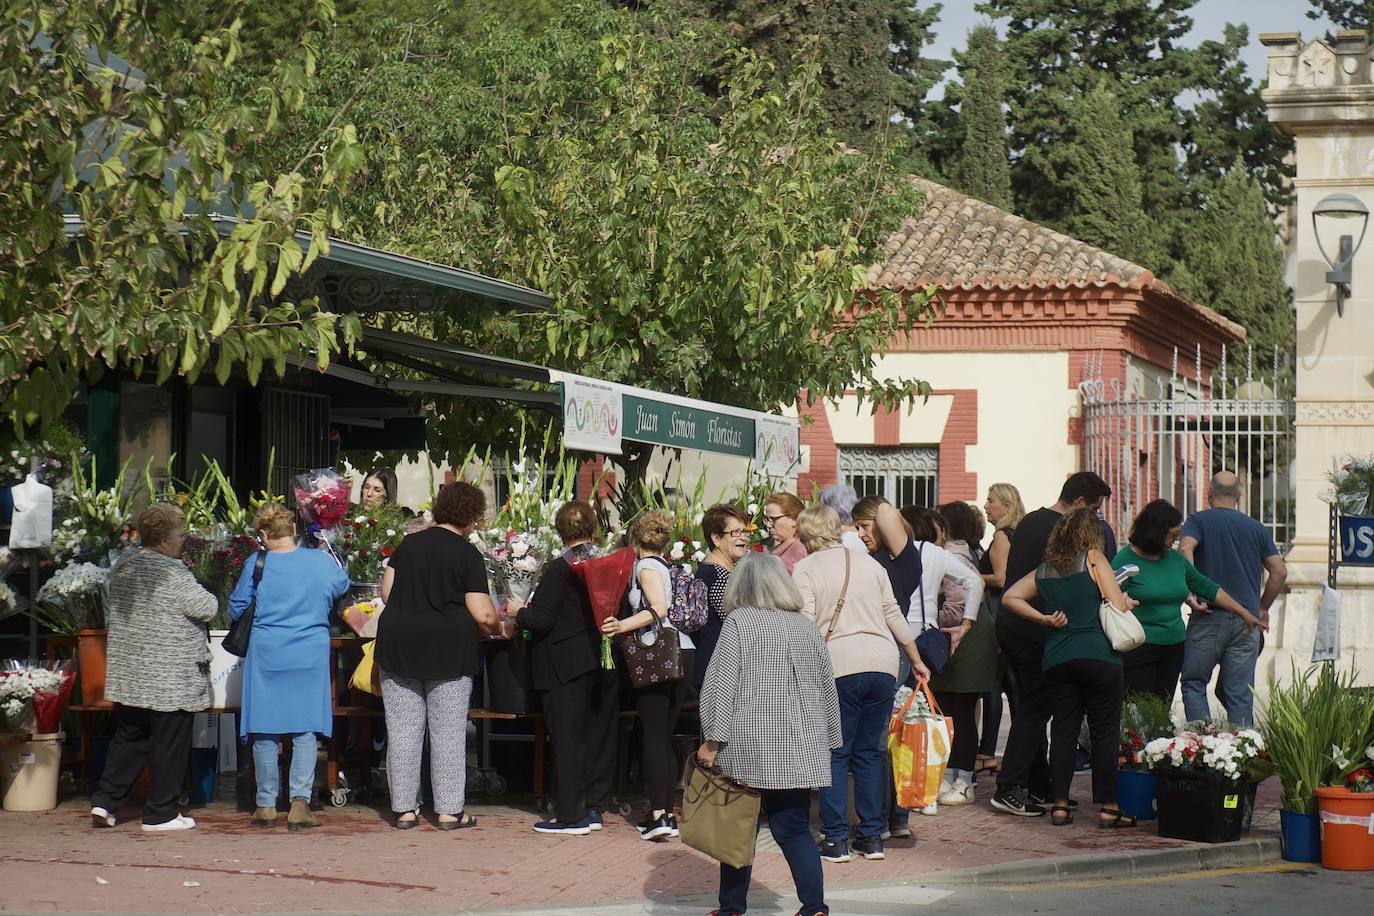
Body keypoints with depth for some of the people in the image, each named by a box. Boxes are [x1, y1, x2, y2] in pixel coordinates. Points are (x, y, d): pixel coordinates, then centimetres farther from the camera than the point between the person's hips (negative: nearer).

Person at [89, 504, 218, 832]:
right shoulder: (173, 573, -17)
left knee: (128, 738, 17)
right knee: (168, 745, 2)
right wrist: (207, 596, 7)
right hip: (170, 678, -7)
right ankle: (160, 813, 7)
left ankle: (105, 801, 12)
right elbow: (207, 608, -15)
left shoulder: (121, 569, 7)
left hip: (128, 674, 7)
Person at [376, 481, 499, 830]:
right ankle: (449, 810, 7)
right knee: (448, 732, 4)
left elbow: (386, 592, 10)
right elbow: (482, 614, -10)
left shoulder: (409, 544, 7)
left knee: (403, 729, 8)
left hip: (398, 644, 4)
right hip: (449, 650, -4)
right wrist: (496, 628, 10)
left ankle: (404, 808, 11)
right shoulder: (468, 554, -6)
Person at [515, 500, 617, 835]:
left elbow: (541, 620, -16)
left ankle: (572, 816, 0)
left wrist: (517, 612, 3)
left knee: (567, 736, -1)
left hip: (568, 664, -6)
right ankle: (595, 807, 18)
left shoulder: (560, 568, -13)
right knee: (600, 734, 13)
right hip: (605, 663, 6)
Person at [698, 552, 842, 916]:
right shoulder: (807, 627, 10)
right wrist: (828, 741, 25)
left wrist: (712, 739, -6)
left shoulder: (738, 622, -4)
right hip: (801, 750, 4)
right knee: (795, 829, 5)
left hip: (748, 749, -4)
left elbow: (721, 685, -9)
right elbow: (828, 688, 16)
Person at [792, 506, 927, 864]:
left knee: (834, 754, 4)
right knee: (869, 753, 13)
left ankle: (835, 840, 1)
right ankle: (871, 837, 13)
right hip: (882, 664, 4)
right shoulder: (868, 563, 16)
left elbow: (805, 625, -8)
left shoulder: (804, 569, 2)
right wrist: (916, 660, 27)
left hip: (838, 668, -4)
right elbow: (894, 617, 19)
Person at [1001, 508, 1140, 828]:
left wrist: (1044, 619, 11)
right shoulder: (1094, 559, -1)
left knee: (1064, 731, 9)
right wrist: (1128, 602, 15)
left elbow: (1010, 598, 12)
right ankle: (1108, 807, 2)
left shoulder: (1044, 570, 13)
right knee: (1105, 732, 1)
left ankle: (1060, 804, 7)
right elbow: (1119, 607, -7)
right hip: (1098, 657, -4)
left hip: (1056, 660, 4)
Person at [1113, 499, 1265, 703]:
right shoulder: (1125, 560, -6)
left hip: (1173, 650, 6)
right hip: (1138, 651, -6)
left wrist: (1243, 613, 23)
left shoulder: (1176, 559, 13)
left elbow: (1208, 588, 22)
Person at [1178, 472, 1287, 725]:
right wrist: (1263, 608, 16)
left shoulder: (1200, 521, 3)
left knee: (1194, 683, 7)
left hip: (1208, 619, -3)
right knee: (1240, 692, 6)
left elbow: (1185, 549, -17)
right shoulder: (1256, 528, 13)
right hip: (1247, 621, 3)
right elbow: (1280, 571, 7)